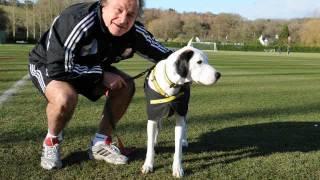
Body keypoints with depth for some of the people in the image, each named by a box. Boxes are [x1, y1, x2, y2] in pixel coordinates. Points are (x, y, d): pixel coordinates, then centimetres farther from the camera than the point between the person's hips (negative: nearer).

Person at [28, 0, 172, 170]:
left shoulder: (135, 33, -17)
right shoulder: (78, 21, -37)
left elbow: (164, 55, -3)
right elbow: (57, 68, -36)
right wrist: (101, 74, -30)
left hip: (89, 67, 6)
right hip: (47, 65, -6)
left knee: (126, 86, -10)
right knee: (65, 97, -36)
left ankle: (100, 144, 3)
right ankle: (51, 141, -2)